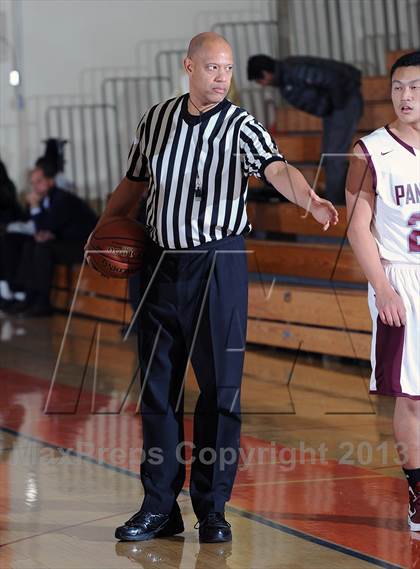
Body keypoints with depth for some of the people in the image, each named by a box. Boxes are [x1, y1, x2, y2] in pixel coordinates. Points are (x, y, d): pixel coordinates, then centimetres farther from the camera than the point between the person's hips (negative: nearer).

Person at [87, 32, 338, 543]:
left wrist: (311, 200, -45)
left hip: (218, 265, -4)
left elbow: (276, 168, -26)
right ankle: (159, 507, 17)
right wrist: (102, 229, 14)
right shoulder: (157, 118, 7)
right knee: (157, 384, 7)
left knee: (220, 386, -1)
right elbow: (135, 182, 20)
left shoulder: (240, 127, -7)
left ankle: (213, 509, 10)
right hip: (160, 264, 4)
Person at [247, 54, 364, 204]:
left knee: (334, 156, -12)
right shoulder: (283, 75, 4)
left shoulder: (294, 72, -27)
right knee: (329, 158, 11)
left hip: (345, 102, -10)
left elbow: (333, 78, -32)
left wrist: (338, 105, -19)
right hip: (333, 108, 10)